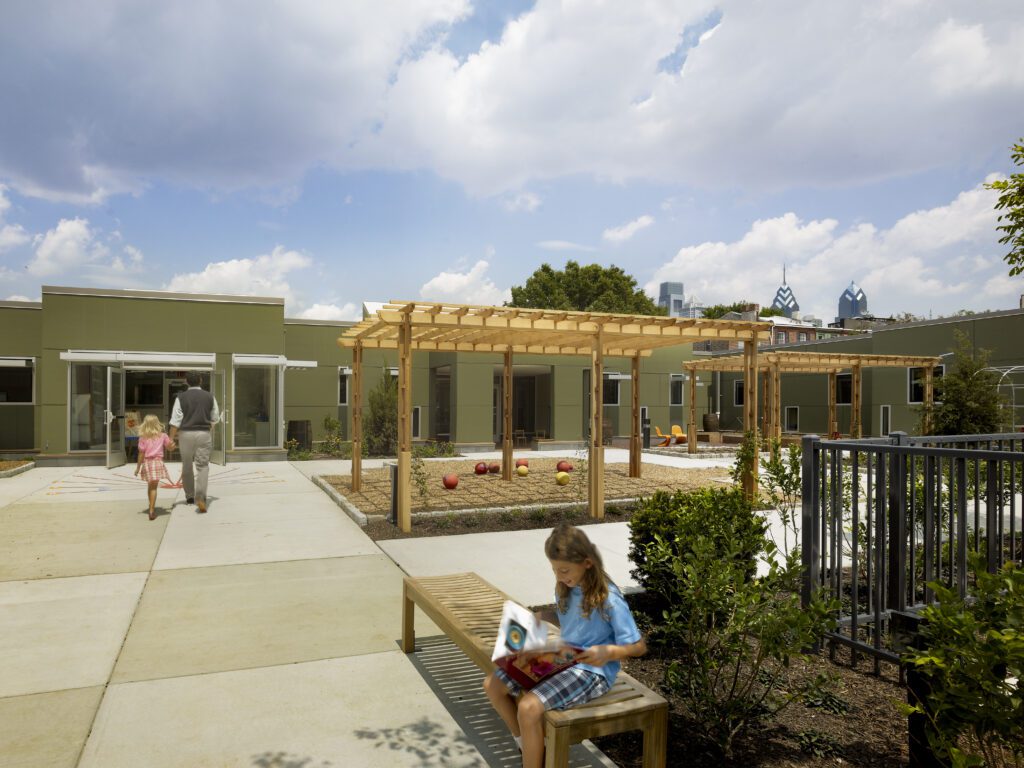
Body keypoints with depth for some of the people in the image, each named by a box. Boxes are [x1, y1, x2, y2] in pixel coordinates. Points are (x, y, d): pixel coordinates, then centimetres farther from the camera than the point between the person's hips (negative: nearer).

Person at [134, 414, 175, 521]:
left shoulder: (143, 438, -1)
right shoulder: (163, 436, 2)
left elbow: (141, 454, -1)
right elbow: (170, 447, 13)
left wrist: (138, 467, 6)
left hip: (147, 463, 1)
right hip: (158, 462, -1)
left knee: (151, 486, 18)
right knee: (153, 487, 0)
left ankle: (152, 507, 32)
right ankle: (152, 510, -9)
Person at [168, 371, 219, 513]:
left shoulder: (181, 398, -2)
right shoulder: (209, 397, 3)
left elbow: (175, 421, -6)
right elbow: (215, 418, 12)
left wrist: (171, 439, -3)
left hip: (186, 434, 0)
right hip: (203, 434, 0)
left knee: (187, 466, 15)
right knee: (203, 466, -1)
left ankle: (189, 497, 26)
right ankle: (200, 497, -18)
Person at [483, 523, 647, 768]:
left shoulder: (608, 599, -19)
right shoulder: (566, 588, 2)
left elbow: (639, 646, -15)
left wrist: (608, 651, -34)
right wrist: (540, 618, 0)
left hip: (592, 671, -8)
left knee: (529, 707, -29)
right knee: (493, 684, 0)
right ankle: (528, 747, 17)